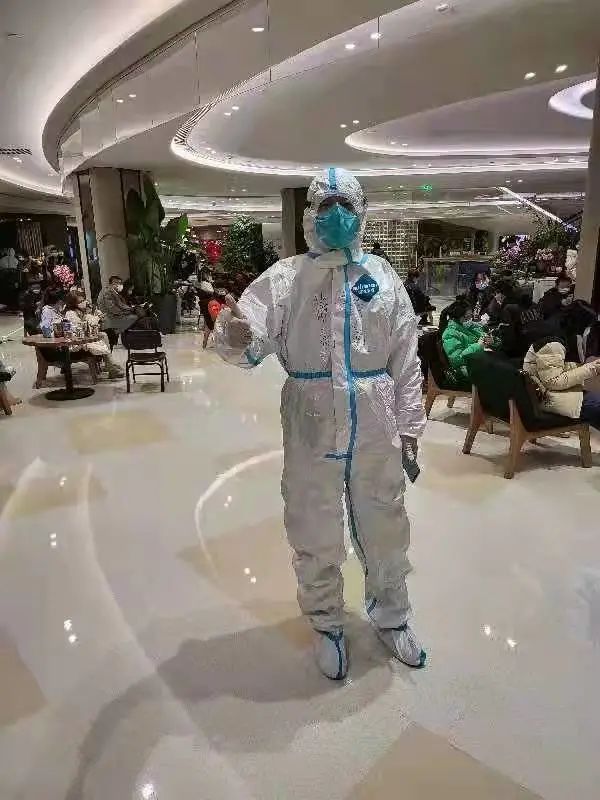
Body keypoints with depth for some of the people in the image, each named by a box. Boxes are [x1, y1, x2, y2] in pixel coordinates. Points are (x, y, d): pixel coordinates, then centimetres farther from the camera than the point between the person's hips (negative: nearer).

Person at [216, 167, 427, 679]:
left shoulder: (382, 275, 4)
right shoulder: (285, 277, -2)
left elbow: (406, 358, 5)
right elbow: (252, 341, -15)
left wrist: (409, 424, 4)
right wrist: (235, 335, -39)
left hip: (376, 430, 2)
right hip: (312, 430, -2)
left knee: (385, 531, 18)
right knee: (315, 537, 13)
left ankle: (391, 617, 45)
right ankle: (328, 624, 40)